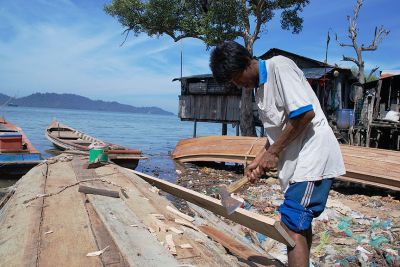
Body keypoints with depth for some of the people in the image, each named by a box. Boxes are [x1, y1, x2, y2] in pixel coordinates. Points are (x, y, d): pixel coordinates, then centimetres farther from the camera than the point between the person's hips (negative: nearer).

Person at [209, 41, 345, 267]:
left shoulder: (279, 66, -11)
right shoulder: (261, 89, 16)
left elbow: (305, 112, -21)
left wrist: (273, 152, -14)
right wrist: (259, 161, 5)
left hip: (313, 154, -10)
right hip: (297, 162, 10)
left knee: (292, 225, -10)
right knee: (302, 223, 20)